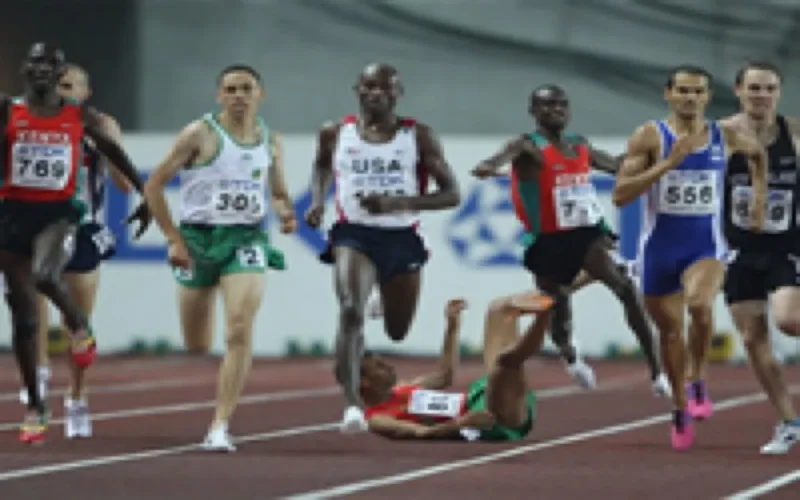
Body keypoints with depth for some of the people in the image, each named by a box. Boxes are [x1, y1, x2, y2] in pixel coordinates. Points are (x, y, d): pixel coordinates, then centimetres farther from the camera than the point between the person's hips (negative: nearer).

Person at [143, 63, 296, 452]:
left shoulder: (271, 141, 6)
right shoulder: (200, 134, -7)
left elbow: (278, 192, 20)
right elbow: (154, 185, -5)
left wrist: (285, 214, -4)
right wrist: (173, 239, -10)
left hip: (247, 240, 1)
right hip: (198, 237, -1)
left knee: (240, 332, -18)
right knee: (196, 346, 8)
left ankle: (220, 427, -17)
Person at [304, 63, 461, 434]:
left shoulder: (418, 136, -2)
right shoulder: (335, 134, 2)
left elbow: (451, 194, -4)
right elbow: (321, 165, 25)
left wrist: (398, 202, -19)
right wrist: (317, 201, 4)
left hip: (402, 238, 1)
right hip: (354, 235, -1)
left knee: (398, 332, 15)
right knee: (351, 311, -27)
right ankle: (352, 404, -33)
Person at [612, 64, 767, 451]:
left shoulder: (726, 137, 1)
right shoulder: (649, 137, -7)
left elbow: (757, 154, 26)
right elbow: (620, 195, -15)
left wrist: (759, 194, 12)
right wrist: (668, 163, -21)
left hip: (706, 246, 0)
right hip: (659, 248, 0)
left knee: (700, 304, -31)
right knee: (670, 331, 11)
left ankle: (698, 382, -8)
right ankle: (681, 409, 32)